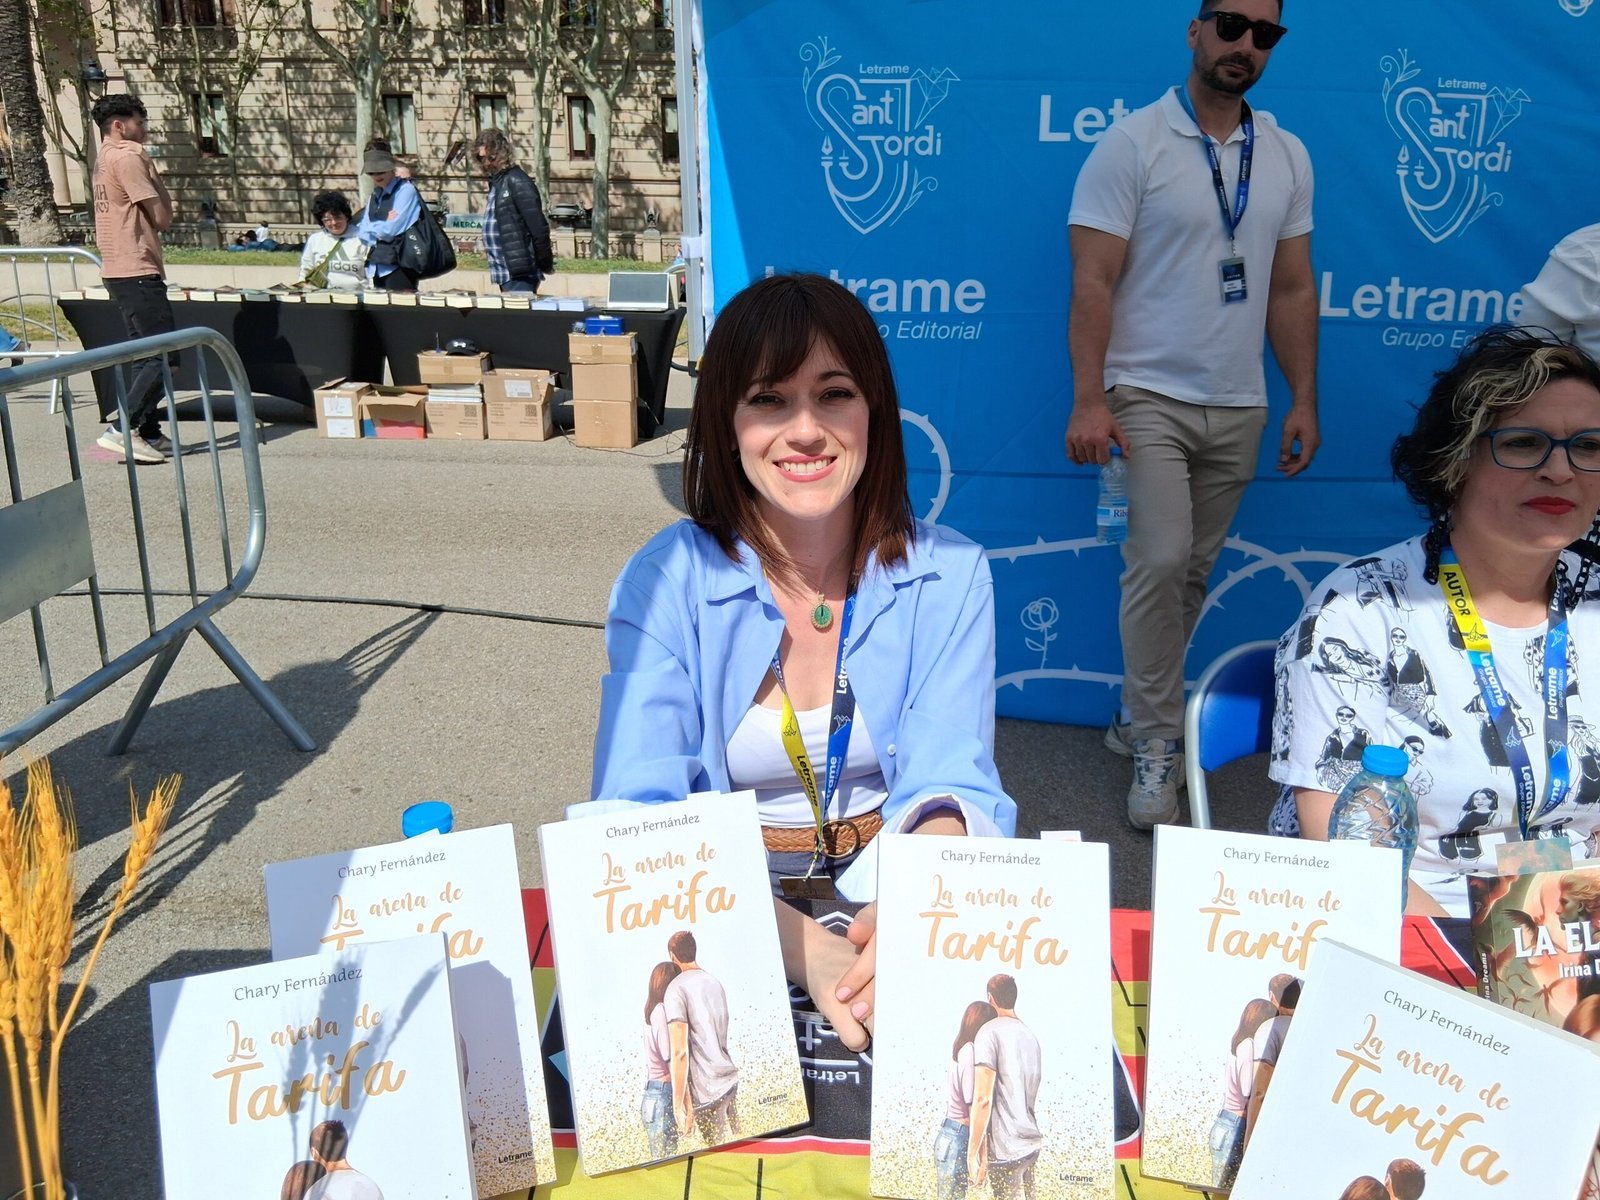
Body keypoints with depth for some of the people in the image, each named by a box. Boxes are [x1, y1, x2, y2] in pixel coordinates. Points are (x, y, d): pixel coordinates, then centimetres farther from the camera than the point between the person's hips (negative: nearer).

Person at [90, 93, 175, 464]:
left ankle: (149, 434, 14)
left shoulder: (106, 159, 19)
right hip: (137, 271, -10)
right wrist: (154, 176, 1)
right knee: (165, 356, -11)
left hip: (121, 270, 10)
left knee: (149, 355, 13)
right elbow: (163, 218, -13)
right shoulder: (128, 157, -12)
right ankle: (121, 429, -13)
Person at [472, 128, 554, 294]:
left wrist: (545, 264, -11)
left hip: (519, 274, -9)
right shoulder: (496, 182, 16)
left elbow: (538, 226, -16)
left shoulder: (516, 181, -11)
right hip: (506, 272, 9)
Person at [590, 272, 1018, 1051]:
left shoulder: (948, 576, -4)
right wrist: (803, 947, -36)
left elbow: (950, 780, -11)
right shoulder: (664, 582, -10)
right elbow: (639, 818, -19)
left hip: (895, 895, 2)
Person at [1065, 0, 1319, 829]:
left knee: (1192, 572, 8)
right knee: (1160, 560, -15)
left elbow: (1293, 290, 14)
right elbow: (1093, 283, -9)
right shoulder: (1131, 144, -4)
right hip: (1148, 396, -5)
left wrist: (1304, 401, 8)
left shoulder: (1287, 156, 11)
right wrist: (1089, 401, -17)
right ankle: (1155, 743, -1)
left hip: (1238, 406, 5)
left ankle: (1140, 714, 23)